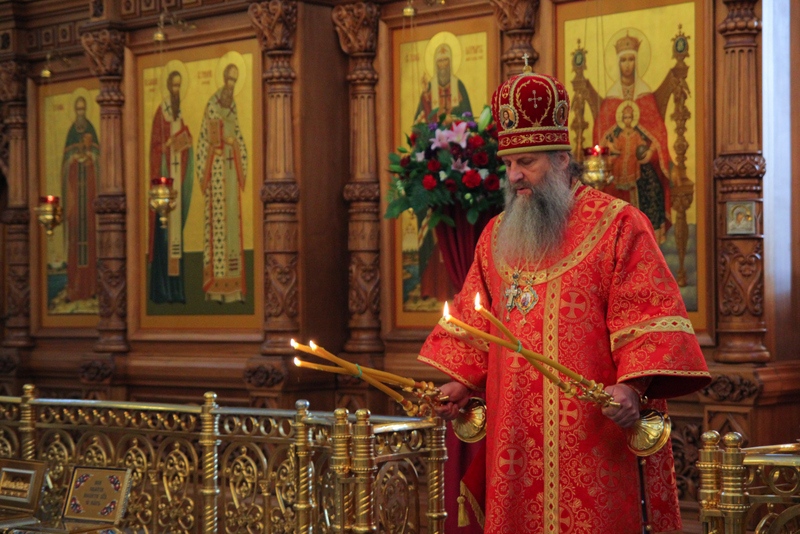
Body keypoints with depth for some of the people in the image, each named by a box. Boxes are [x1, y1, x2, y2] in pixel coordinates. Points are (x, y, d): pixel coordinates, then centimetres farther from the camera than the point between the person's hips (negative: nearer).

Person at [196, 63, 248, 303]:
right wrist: (200, 172, -10)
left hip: (232, 167, 7)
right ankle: (216, 287, -6)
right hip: (216, 166, -7)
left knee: (233, 221, 4)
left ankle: (232, 285, 6)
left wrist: (243, 167, 11)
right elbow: (203, 138, -7)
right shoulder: (212, 105, -6)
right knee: (216, 220, -8)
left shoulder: (233, 107, 15)